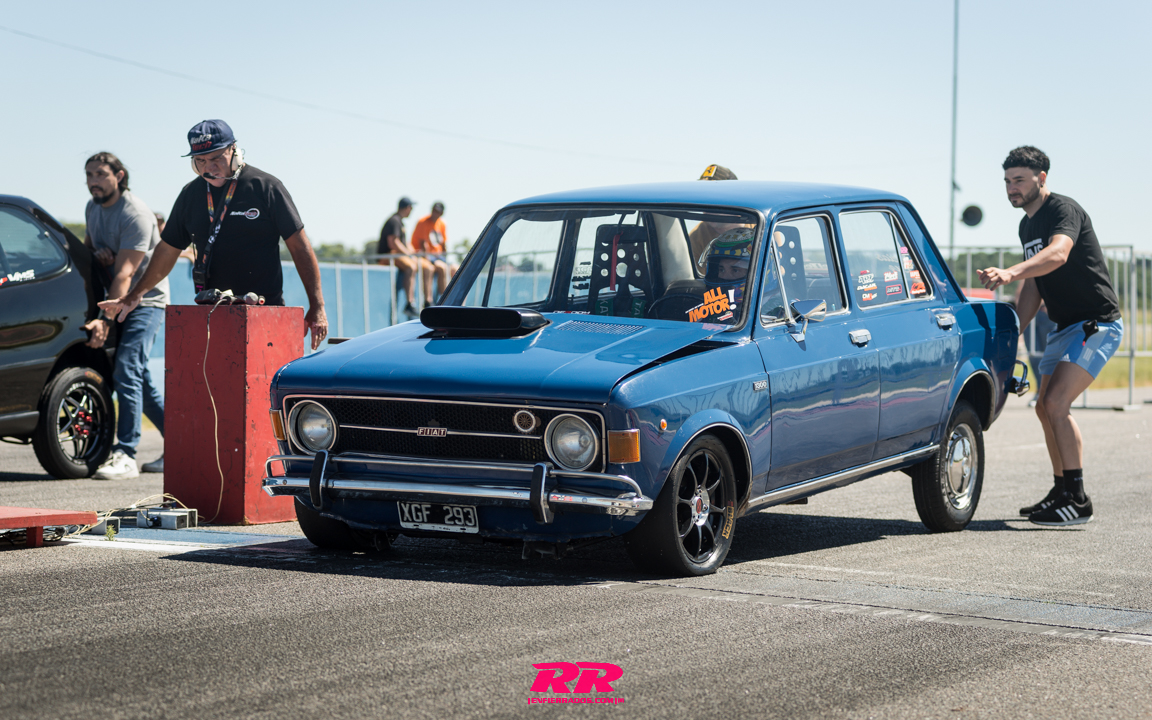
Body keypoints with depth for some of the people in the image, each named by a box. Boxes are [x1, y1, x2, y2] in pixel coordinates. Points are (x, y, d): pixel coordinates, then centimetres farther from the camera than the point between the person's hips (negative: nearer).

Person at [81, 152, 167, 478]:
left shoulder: (135, 214, -20)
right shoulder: (93, 208, 7)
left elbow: (125, 273, -26)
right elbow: (86, 246, 20)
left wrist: (105, 320, -32)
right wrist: (97, 253, -6)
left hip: (146, 300, -9)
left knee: (127, 371, -20)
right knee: (138, 377, 8)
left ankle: (125, 455, -24)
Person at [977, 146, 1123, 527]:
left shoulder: (1064, 210, -16)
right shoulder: (1027, 225, 13)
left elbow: (1057, 254, -37)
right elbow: (1034, 286, 21)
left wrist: (1011, 272, -53)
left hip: (1097, 324, -10)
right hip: (1064, 327, 10)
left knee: (1056, 403, -20)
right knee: (1046, 409, 10)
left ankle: (1077, 501, -17)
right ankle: (1062, 492, 21)